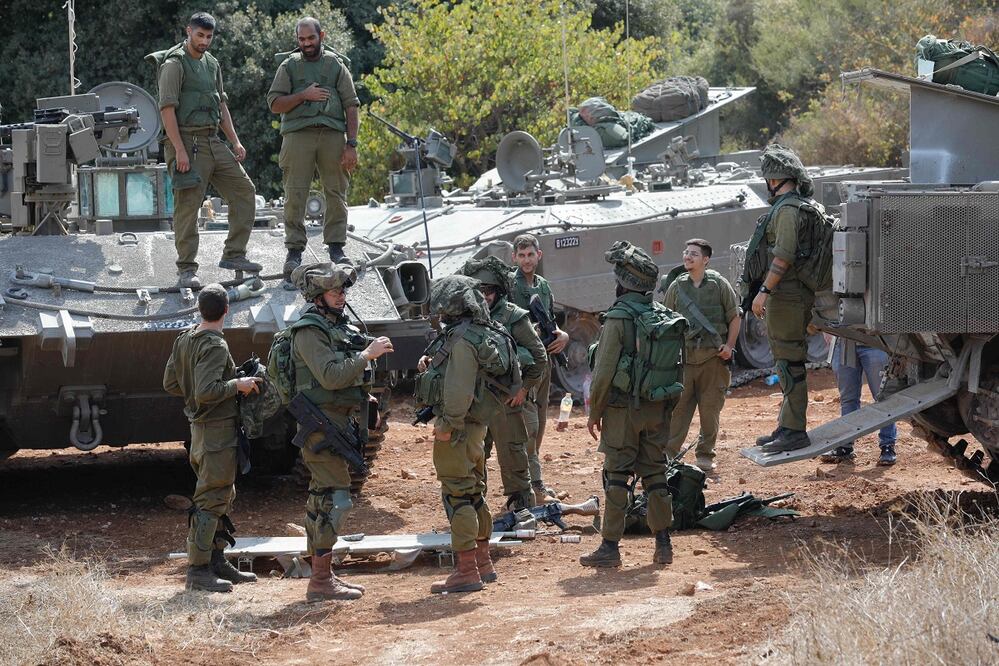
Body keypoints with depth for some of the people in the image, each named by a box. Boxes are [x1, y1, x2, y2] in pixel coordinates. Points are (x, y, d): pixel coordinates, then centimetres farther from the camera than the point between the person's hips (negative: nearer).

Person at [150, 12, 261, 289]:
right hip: (187, 143, -8)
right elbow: (167, 109, -15)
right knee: (188, 207, -7)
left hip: (213, 142, 8)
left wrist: (235, 141, 13)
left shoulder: (212, 64, 17)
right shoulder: (175, 63, -8)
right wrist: (179, 150, -21)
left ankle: (233, 255, 9)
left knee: (244, 190, 4)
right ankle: (186, 270, -3)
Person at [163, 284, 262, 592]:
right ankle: (198, 570, -5)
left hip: (200, 426, 10)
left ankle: (217, 561, 24)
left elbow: (170, 384, 13)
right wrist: (237, 384, -16)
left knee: (223, 497, 18)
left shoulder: (184, 339, 7)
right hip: (218, 429, -10)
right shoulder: (215, 346, -19)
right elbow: (206, 392, -28)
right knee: (211, 500, -6)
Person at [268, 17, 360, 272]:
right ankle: (294, 250, -3)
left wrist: (351, 144, -1)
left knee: (337, 193, 0)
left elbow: (351, 106, 8)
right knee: (295, 194, -6)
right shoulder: (289, 66, 13)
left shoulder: (336, 64, 13)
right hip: (298, 134, -1)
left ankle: (336, 248, 5)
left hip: (333, 134, 1)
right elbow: (275, 103, 6)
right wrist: (303, 95, -9)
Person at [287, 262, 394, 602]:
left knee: (321, 501, 13)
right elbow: (330, 376, -23)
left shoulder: (339, 326, 16)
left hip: (340, 419, 10)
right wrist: (367, 355, -21)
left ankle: (323, 576, 19)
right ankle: (321, 582, -12)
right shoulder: (309, 332, -14)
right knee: (334, 499, -12)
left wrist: (362, 396, 11)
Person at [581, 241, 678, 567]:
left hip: (623, 407, -6)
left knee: (617, 476, -1)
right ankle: (663, 543, 11)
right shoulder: (663, 314, 6)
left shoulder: (618, 317, -14)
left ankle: (610, 547, 0)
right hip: (658, 407, 6)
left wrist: (594, 412, -4)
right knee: (655, 473, 11)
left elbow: (604, 371, -14)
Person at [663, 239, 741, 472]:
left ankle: (705, 455, 16)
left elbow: (734, 317, 9)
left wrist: (729, 345, -2)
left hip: (713, 357, -1)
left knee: (710, 409, 4)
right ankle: (668, 455, -2)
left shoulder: (719, 284, 2)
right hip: (684, 357, 1)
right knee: (678, 407, -4)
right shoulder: (676, 287, 7)